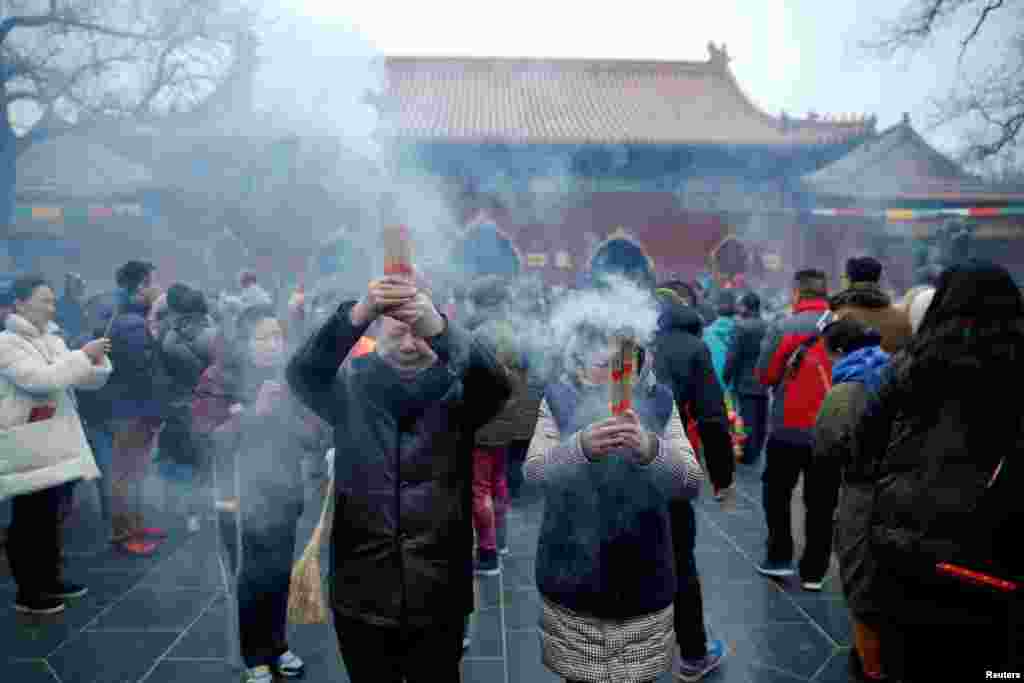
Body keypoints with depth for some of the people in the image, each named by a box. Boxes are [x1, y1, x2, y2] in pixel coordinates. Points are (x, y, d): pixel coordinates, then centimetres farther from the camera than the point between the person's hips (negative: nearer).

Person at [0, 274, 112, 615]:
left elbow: (90, 381, 12)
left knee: (53, 516, 15)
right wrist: (82, 355, -21)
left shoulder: (53, 341, 13)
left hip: (60, 444, 7)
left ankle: (50, 579, 27)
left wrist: (98, 360, -7)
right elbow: (39, 379, -24)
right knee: (29, 520, 1)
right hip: (30, 449, -7)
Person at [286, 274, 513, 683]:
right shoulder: (352, 389, -1)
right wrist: (358, 314, -38)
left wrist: (439, 327, -41)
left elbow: (497, 385, -23)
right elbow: (302, 374, -20)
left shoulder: (457, 392, -3)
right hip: (362, 602, 1)